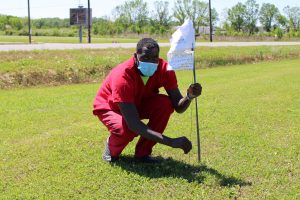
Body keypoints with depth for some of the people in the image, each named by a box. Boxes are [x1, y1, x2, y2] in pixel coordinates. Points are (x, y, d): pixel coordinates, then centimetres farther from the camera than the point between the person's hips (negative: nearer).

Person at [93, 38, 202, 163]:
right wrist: (171, 142, -50)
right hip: (109, 107, -5)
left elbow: (178, 107, -19)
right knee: (127, 129, -38)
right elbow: (133, 123, -43)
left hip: (137, 104, 5)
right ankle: (112, 150, 1)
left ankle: (143, 152, -9)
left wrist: (189, 96, -44)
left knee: (165, 103, -26)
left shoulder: (164, 69, -22)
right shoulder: (123, 76, -37)